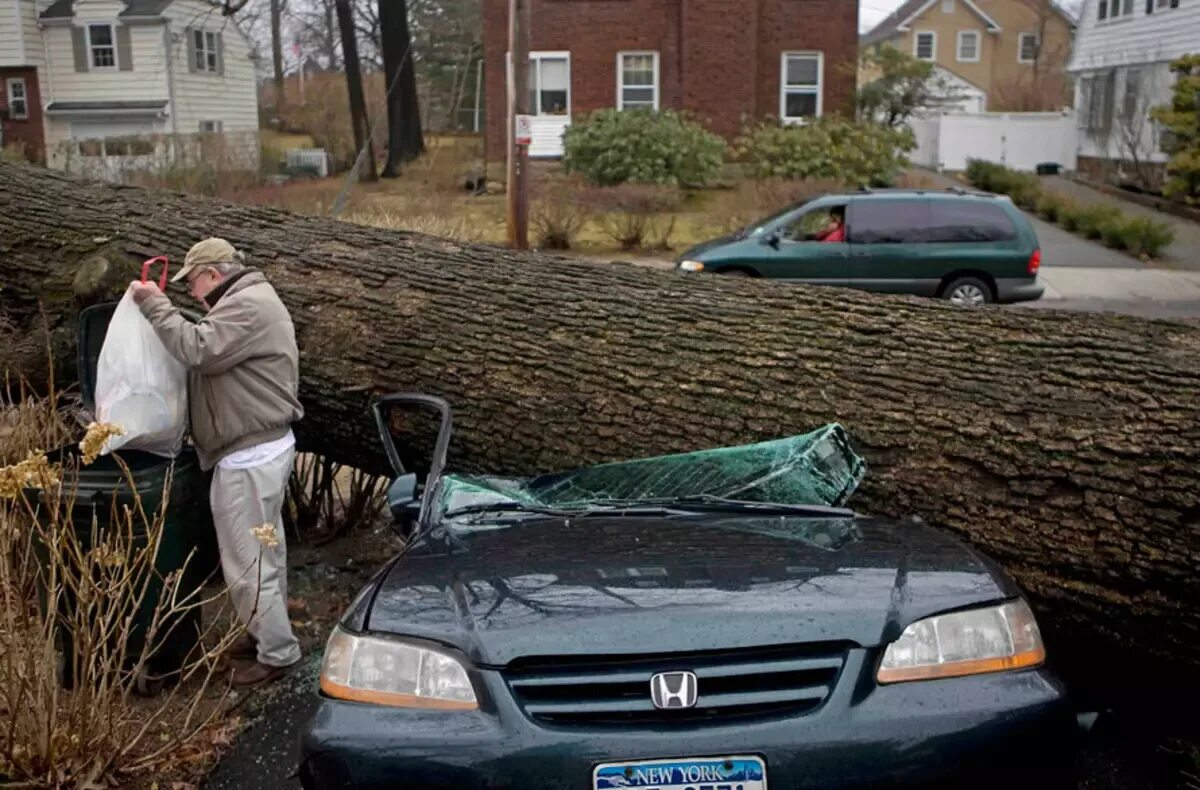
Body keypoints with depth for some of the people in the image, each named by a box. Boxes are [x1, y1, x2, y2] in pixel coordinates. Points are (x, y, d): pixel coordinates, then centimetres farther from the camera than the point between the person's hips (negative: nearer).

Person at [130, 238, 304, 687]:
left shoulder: (247, 306, -19)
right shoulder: (249, 300, 17)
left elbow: (196, 349, -28)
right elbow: (210, 354, 16)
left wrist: (154, 306, -17)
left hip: (251, 456, -11)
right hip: (262, 448, 11)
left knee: (247, 560, -3)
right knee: (262, 552, 20)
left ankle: (278, 653, 8)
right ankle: (267, 632, 34)